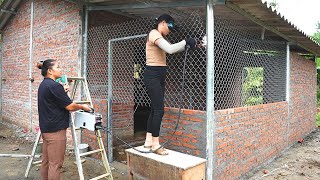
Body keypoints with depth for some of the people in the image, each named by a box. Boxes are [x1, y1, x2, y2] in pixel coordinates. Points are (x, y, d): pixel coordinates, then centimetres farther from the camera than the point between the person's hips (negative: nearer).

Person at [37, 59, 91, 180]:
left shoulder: (43, 85, 13)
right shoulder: (54, 86, -18)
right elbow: (70, 106, -17)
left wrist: (63, 92, 16)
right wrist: (82, 106, 0)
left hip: (45, 128, 10)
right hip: (55, 130, -10)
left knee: (46, 160, 17)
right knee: (55, 163, -1)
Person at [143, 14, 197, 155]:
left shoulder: (159, 36, 20)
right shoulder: (154, 34, -11)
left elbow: (172, 48, 21)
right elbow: (170, 49, -25)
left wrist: (187, 45, 7)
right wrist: (185, 41, -13)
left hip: (159, 76, 10)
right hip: (152, 76, -10)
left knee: (155, 109, 9)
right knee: (159, 109, -9)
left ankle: (149, 141, 17)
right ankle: (155, 144, 0)